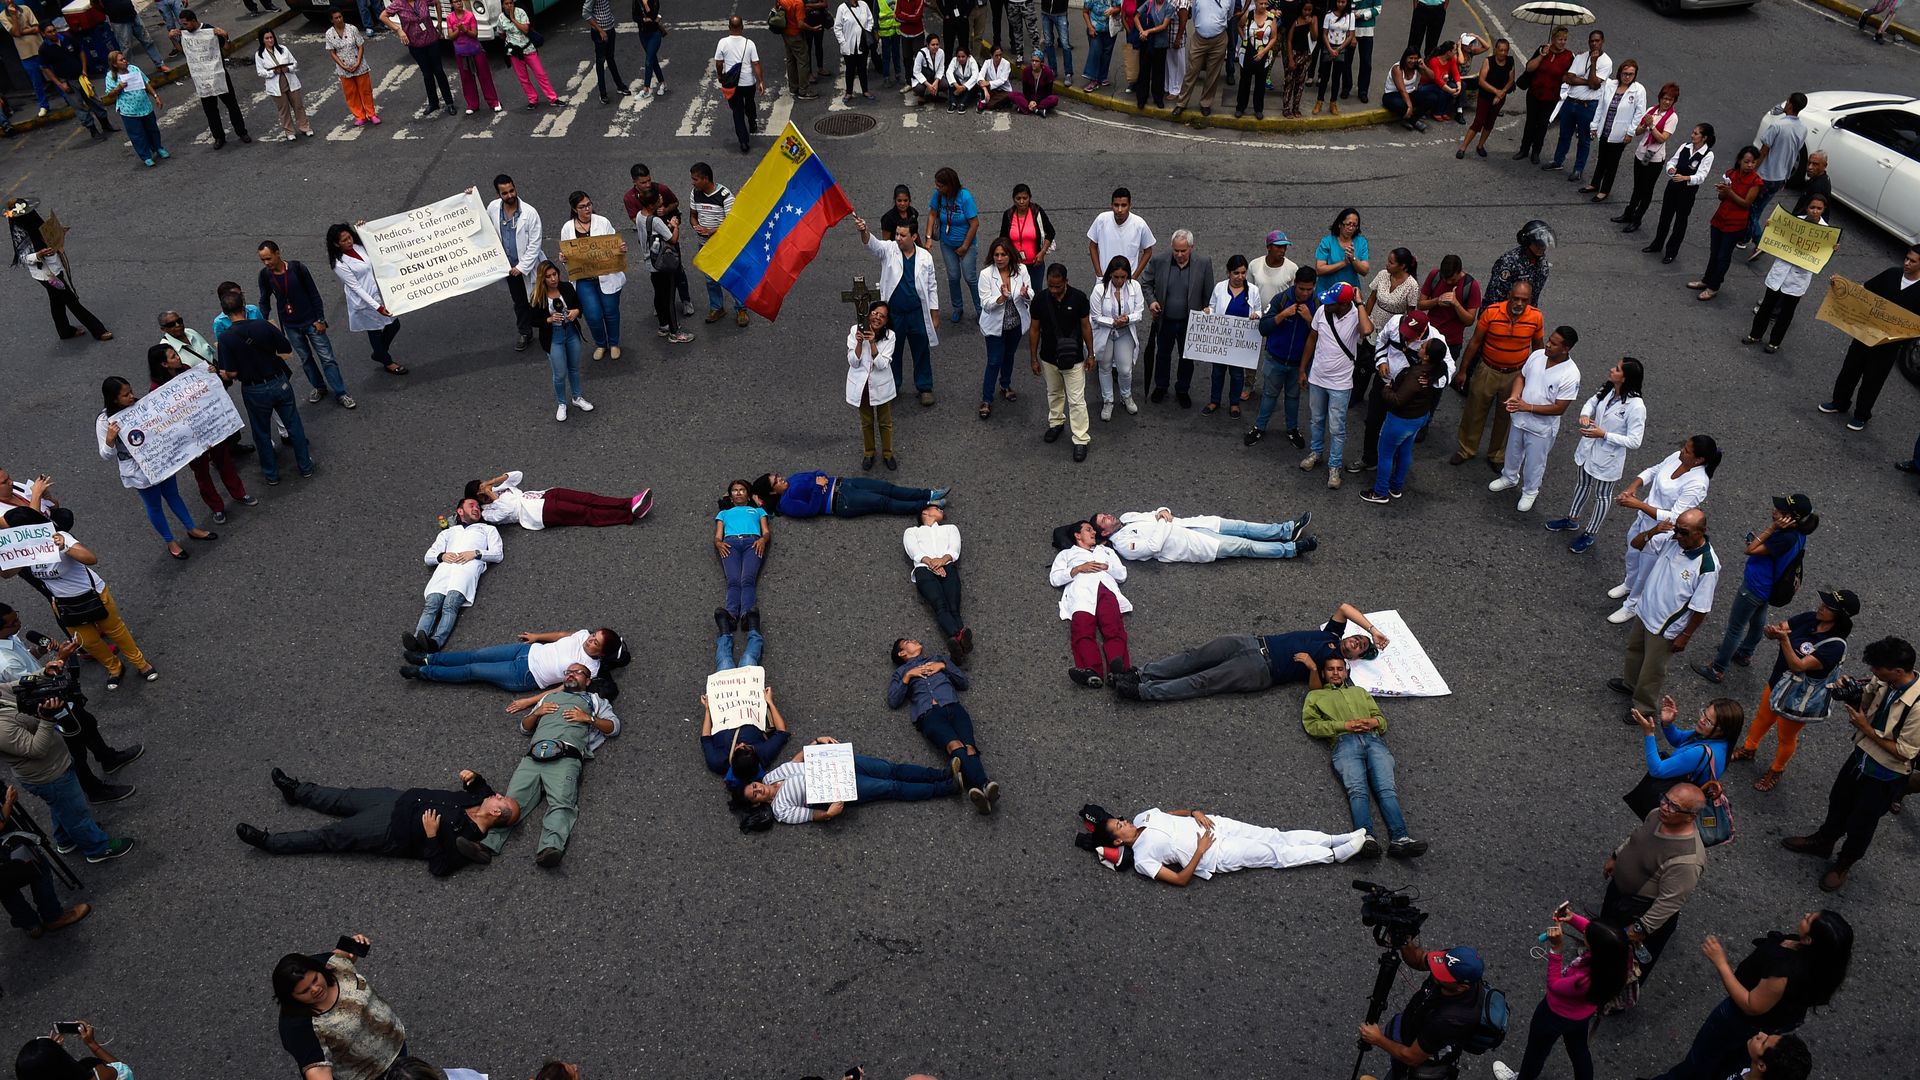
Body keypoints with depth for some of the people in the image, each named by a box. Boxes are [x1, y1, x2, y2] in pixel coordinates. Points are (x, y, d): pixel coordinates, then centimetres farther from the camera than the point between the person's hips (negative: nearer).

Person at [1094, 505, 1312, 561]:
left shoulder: (1126, 517, 10)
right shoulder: (1123, 544, -15)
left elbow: (1156, 515, 16)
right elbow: (1153, 546, -27)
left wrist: (1163, 512, -8)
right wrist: (1163, 522, -15)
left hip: (1187, 526, 8)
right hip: (1191, 546, -8)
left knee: (1241, 528, 2)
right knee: (1244, 546, -8)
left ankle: (1288, 530, 10)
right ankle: (1292, 549, 1)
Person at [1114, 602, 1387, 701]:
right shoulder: (1332, 633, 20)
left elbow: (1314, 690, -11)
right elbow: (1346, 607, 18)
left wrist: (1313, 667, -23)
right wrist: (1373, 629, 17)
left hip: (1260, 671, -6)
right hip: (1254, 642, 6)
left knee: (1202, 682, -17)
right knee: (1195, 657, -9)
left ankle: (1144, 691, -21)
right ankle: (1141, 674, -11)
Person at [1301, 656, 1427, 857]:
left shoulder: (1359, 691, 40)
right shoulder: (1315, 695, 29)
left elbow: (1381, 718, 30)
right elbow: (1311, 725, 11)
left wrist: (1373, 722, 4)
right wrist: (1344, 725, -2)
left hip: (1374, 740, 3)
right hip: (1345, 742, -3)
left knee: (1387, 789, -24)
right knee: (1358, 790, -30)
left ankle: (1400, 839, -43)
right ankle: (1365, 838, -51)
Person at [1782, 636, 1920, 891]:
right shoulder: (1883, 682, -16)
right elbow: (1865, 697, 7)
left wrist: (1866, 728, -25)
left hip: (1885, 776, -6)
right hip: (1861, 755, 6)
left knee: (1860, 823, 17)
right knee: (1838, 802, 28)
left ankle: (1844, 864, 44)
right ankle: (1823, 841, 55)